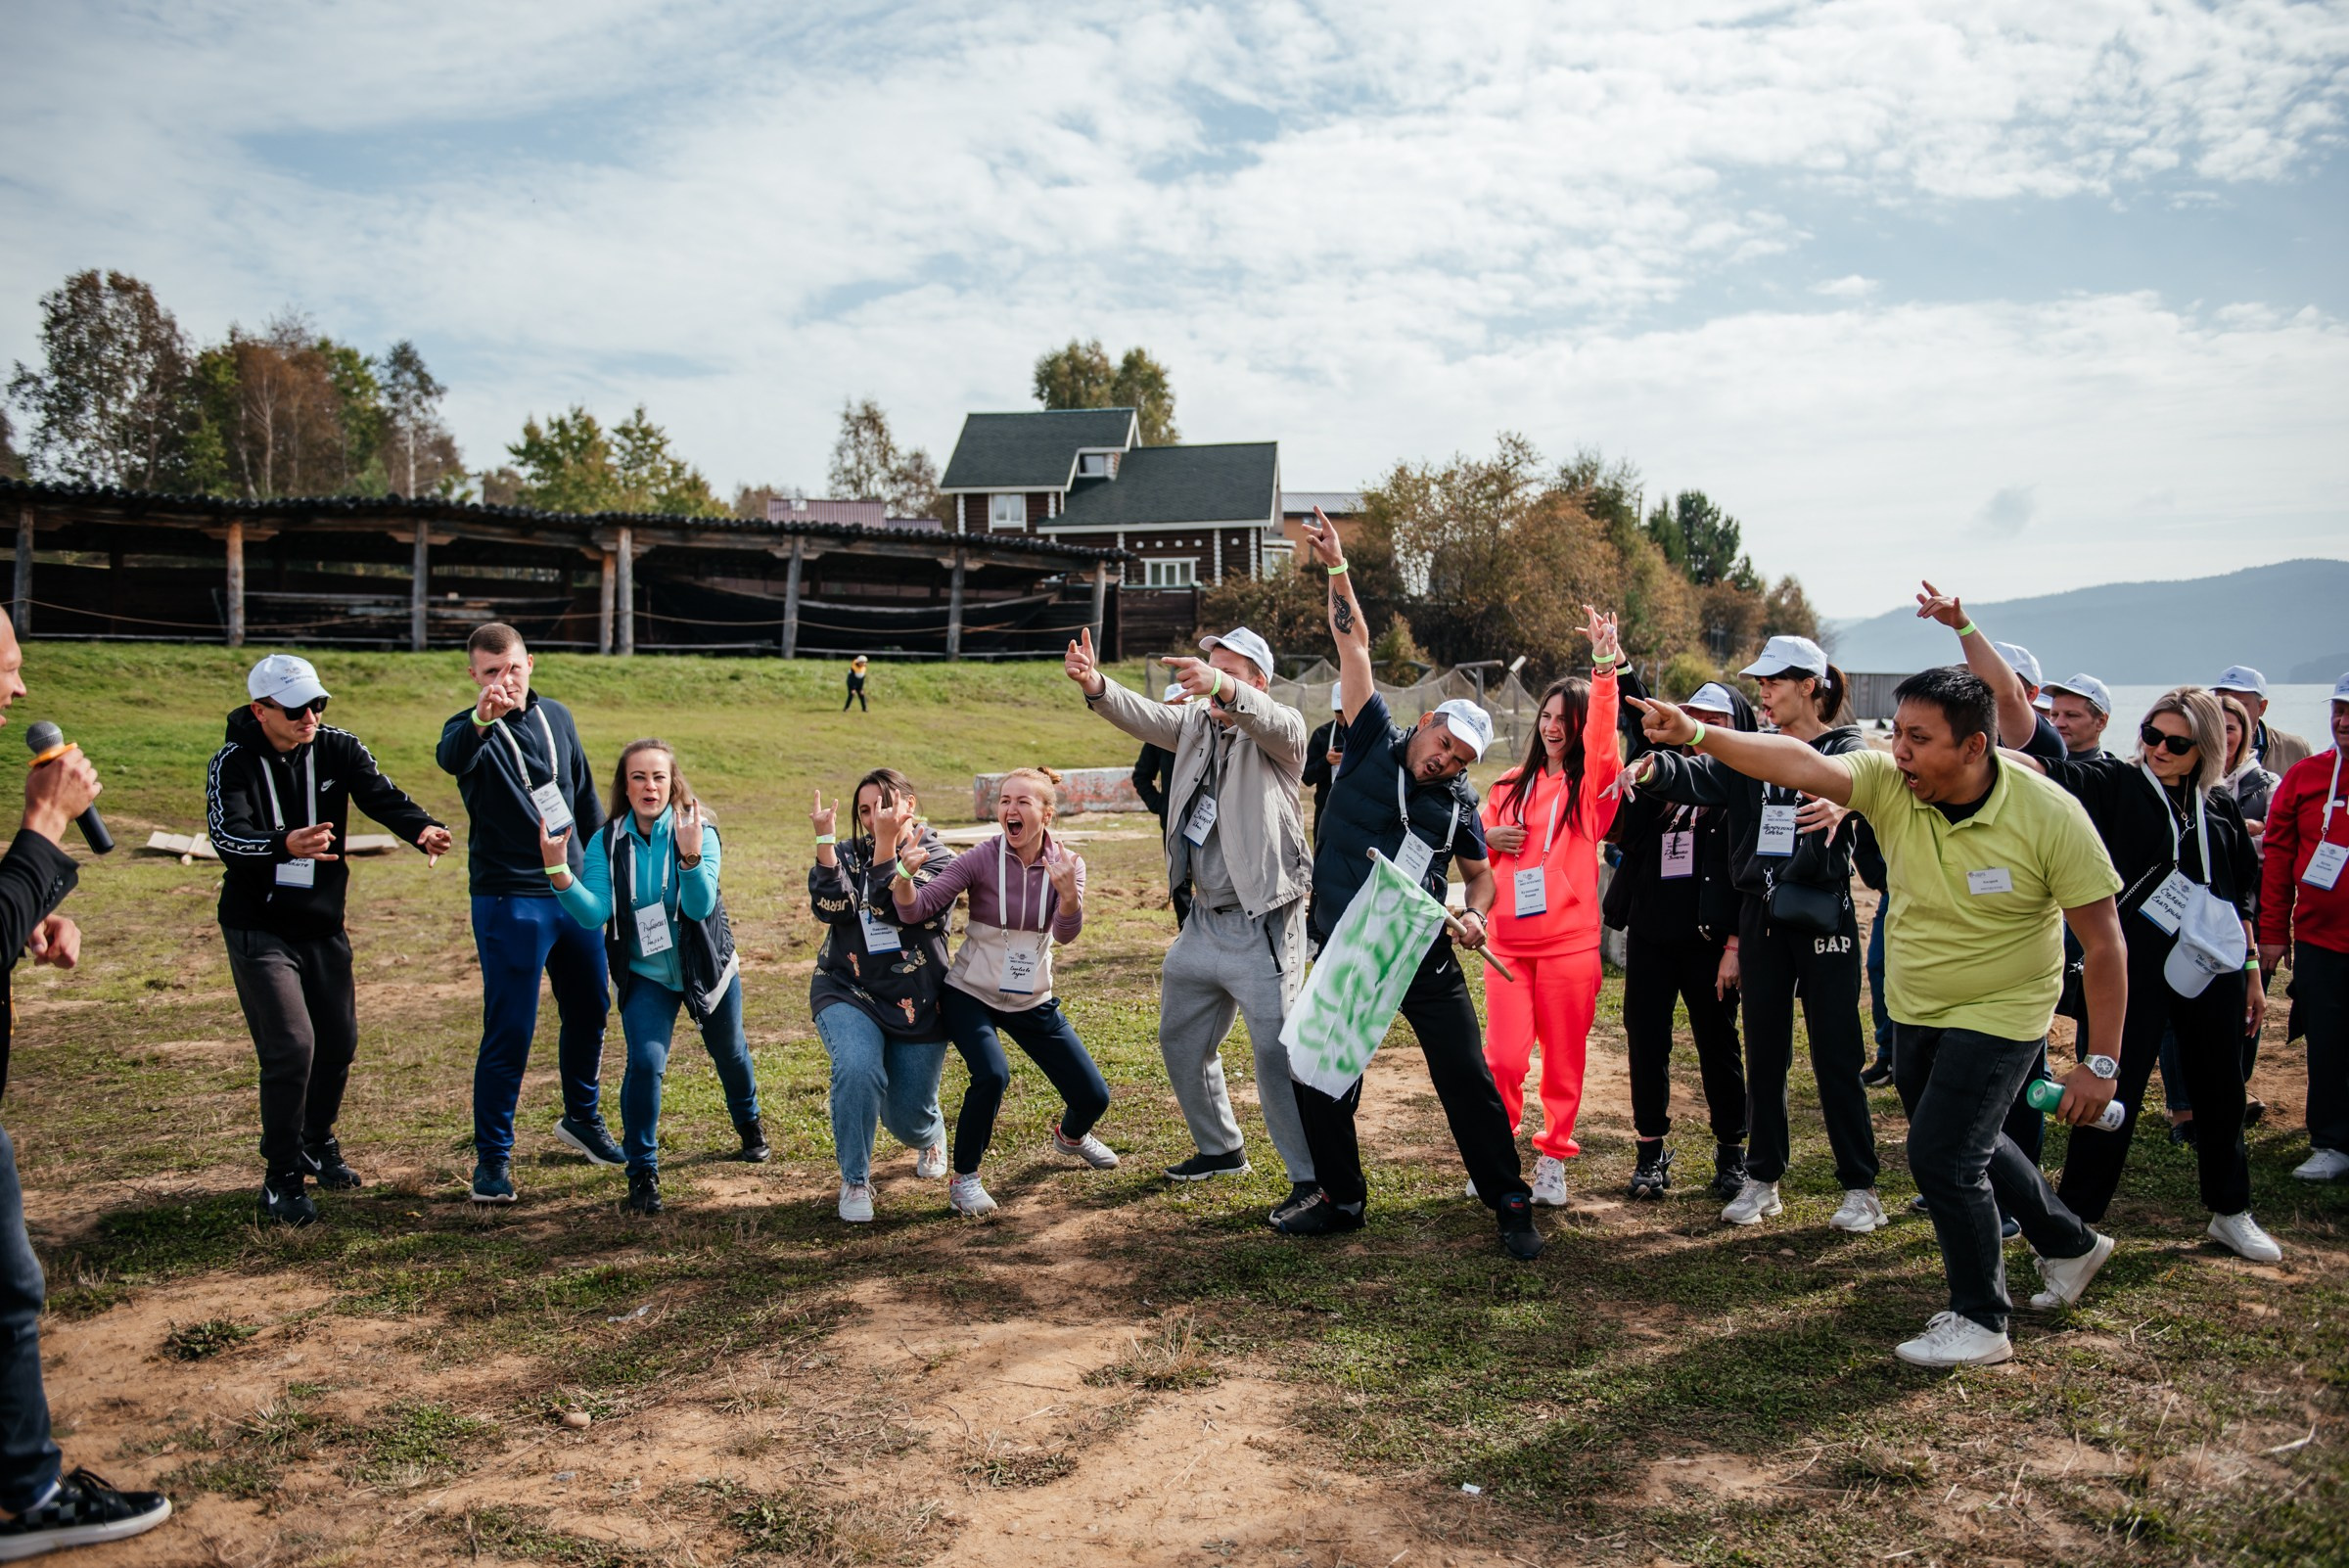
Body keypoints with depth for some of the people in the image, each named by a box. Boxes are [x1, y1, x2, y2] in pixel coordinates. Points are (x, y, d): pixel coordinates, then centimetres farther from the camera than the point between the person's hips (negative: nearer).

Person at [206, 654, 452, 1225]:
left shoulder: (337, 749, -4)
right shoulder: (233, 764, -14)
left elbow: (381, 795, -21)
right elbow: (227, 837, -29)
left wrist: (421, 827, -43)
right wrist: (284, 845, -51)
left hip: (325, 925, 4)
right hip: (259, 929, -4)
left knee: (339, 1043, 12)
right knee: (291, 1048, -13)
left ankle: (317, 1145, 36)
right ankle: (282, 1178, 4)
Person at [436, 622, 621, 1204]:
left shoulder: (557, 718, 6)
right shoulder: (471, 730, -11)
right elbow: (451, 758, -36)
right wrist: (480, 721, -57)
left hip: (574, 893, 6)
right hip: (508, 902, -6)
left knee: (590, 1010, 18)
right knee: (509, 1031, -6)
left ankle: (582, 1117, 39)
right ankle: (492, 1156, 8)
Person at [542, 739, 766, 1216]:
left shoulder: (700, 832, -19)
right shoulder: (606, 844, -13)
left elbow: (701, 905, -31)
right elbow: (594, 914, -25)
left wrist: (690, 856, -48)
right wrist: (559, 872, -40)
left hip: (707, 968, 0)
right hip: (646, 975, 0)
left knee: (729, 1053, 20)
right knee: (644, 1062, -19)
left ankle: (749, 1123, 52)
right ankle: (642, 1173, -4)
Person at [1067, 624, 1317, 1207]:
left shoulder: (1277, 729, -9)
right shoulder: (1197, 722, 10)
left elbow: (1275, 723, -33)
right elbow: (1144, 717, -8)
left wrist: (1224, 689, -55)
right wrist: (1095, 685, -30)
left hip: (1262, 928, -8)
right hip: (1204, 918, 8)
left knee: (1277, 1054, -8)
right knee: (1180, 1041, 19)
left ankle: (1311, 1178, 5)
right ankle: (1221, 1149, 38)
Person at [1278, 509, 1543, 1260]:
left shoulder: (1459, 803, 4)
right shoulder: (1373, 741, 0)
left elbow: (1481, 872, 16)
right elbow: (1354, 646, -4)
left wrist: (1476, 914, -5)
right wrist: (1336, 570, -8)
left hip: (1424, 956, 0)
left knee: (1466, 1078, 0)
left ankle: (1510, 1202, 14)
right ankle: (1340, 1197, 26)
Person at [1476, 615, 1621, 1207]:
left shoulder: (1592, 783, 2)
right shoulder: (1512, 785, 13)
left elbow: (1602, 732, -18)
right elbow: (1476, 838, 23)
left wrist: (1605, 667, -31)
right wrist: (1490, 839, 0)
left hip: (1569, 942, -2)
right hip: (1508, 941, 2)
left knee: (1564, 1059, 5)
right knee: (1503, 1058, -4)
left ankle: (1553, 1158, 21)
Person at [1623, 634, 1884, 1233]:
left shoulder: (1844, 744, -4)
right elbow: (1702, 775, -11)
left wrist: (1841, 802, -52)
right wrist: (1657, 766, -33)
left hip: (1822, 915, -4)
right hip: (1760, 915, 4)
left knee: (1836, 1054, 1)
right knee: (1764, 1054, 10)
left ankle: (1859, 1187, 13)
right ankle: (1763, 1181, 21)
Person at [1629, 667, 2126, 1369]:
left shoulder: (2051, 817, -25)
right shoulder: (1889, 781, -17)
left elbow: (2104, 943, -17)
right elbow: (1803, 765, -35)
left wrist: (2101, 1064, -16)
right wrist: (1697, 734, -51)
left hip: (1999, 1014, -6)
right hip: (1915, 1008, 6)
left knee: (1941, 1152, -12)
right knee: (1965, 1143, 22)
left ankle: (1980, 1321, 11)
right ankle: (2070, 1243, 48)